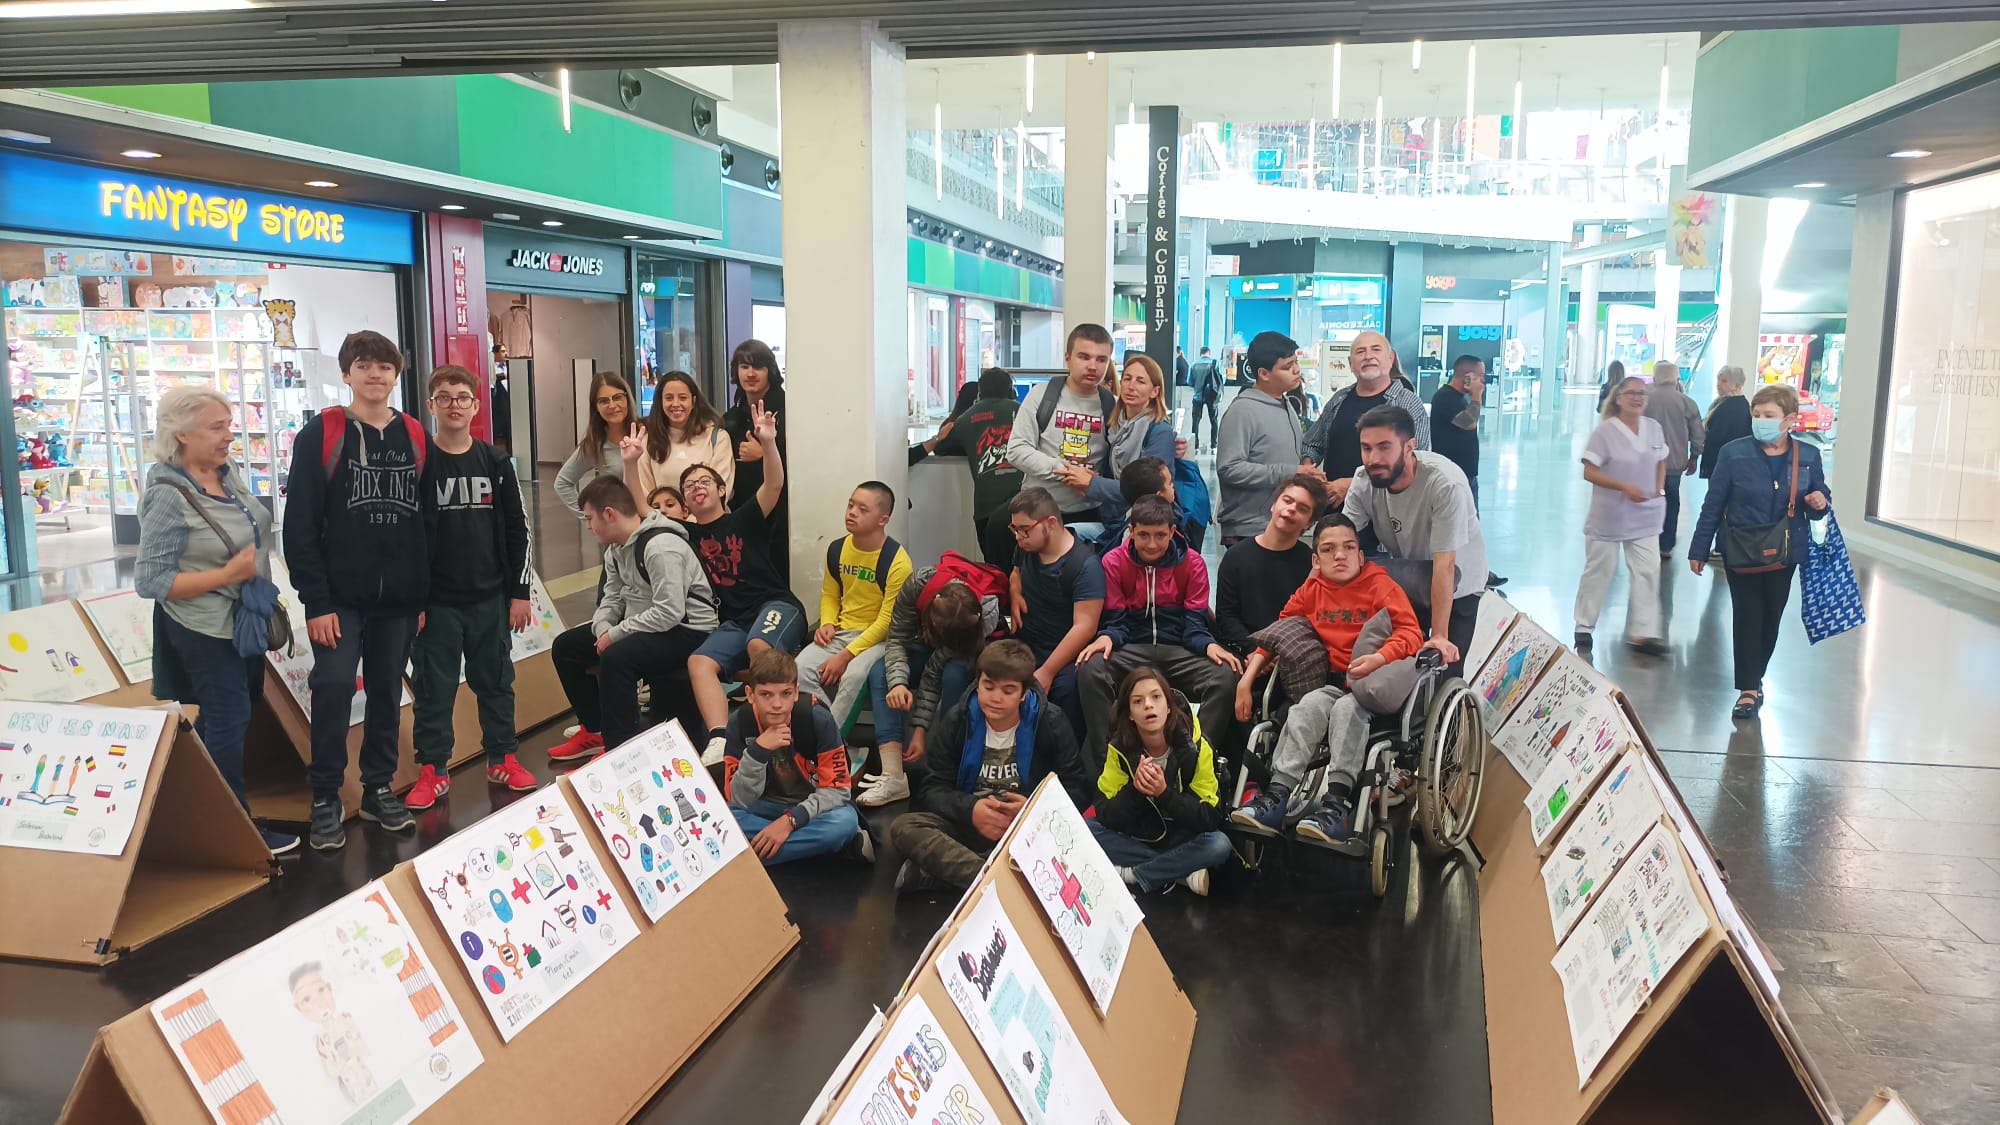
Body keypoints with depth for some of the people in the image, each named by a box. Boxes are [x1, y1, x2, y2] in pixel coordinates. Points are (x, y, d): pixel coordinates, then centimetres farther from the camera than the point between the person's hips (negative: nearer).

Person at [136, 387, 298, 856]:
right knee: (230, 722, 1)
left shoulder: (229, 473, 1)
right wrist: (229, 575, -25)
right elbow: (150, 581, -23)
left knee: (226, 718, 19)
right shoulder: (169, 497, -22)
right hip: (206, 629, -8)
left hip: (245, 620, 8)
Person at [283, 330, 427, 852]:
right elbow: (300, 525, -7)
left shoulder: (415, 436, 8)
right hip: (341, 598, -4)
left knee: (387, 693, 11)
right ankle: (325, 800, 5)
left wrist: (425, 593, 6)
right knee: (334, 689, -10)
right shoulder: (320, 434, -4)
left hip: (399, 598, 4)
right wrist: (316, 601, -12)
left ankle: (379, 790, 25)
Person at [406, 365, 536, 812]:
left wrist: (519, 593, 3)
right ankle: (433, 770, 14)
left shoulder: (496, 462, 5)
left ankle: (502, 759, 24)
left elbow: (516, 529, 7)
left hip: (491, 598, 2)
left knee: (496, 681, 11)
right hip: (436, 601, -2)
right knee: (433, 687, 4)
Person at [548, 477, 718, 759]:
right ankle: (593, 732, 18)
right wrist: (603, 629, -14)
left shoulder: (660, 545, -24)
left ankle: (619, 750, -22)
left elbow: (670, 612, -30)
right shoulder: (615, 550, 7)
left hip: (686, 630, -10)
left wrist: (616, 634, -22)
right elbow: (613, 599, 8)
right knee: (565, 647, 8)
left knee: (616, 658, -34)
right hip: (643, 627, 10)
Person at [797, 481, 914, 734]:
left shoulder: (897, 561, -16)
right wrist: (827, 624, -3)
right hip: (840, 633, 6)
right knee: (800, 670, -21)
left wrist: (845, 656, -19)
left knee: (854, 675, -35)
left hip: (878, 638, -5)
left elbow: (887, 621, -16)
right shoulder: (837, 549, 3)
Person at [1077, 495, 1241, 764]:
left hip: (1180, 651, 1)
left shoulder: (1192, 563, 5)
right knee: (1090, 669, -33)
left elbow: (1195, 623, 2)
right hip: (1131, 651, 0)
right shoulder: (1114, 562, 3)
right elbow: (1115, 621, 3)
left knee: (1226, 676, -30)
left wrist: (1210, 646, -20)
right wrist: (1106, 638, -22)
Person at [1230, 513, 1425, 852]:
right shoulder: (1311, 591, 12)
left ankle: (1337, 804, -36)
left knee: (1347, 707, -32)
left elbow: (1411, 633, -12)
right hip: (1336, 682, 4)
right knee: (1310, 705, -25)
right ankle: (1276, 796, -30)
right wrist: (1247, 678, 5)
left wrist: (1379, 658, -32)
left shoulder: (1380, 585, -1)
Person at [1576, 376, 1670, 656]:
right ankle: (1584, 628, 21)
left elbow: (1661, 462, 17)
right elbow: (1589, 472, -15)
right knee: (1598, 571, 7)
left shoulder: (1654, 428, 3)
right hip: (1609, 516, -4)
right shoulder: (1605, 431, -13)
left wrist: (1659, 490, 1)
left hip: (1644, 516, 4)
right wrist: (1625, 487, -23)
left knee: (1648, 571, -1)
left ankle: (1643, 633, 3)